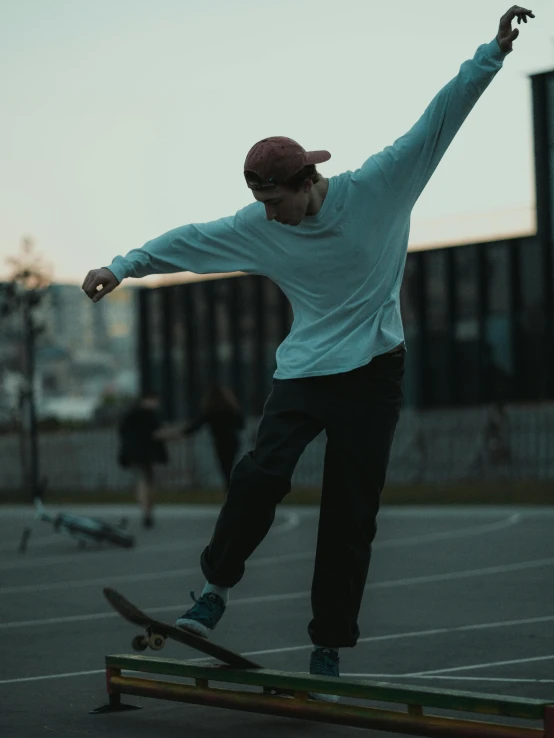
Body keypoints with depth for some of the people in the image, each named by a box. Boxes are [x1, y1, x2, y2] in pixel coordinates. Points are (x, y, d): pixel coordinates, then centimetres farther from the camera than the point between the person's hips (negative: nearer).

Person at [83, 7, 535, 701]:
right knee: (262, 472, -20)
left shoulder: (376, 189, -9)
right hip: (303, 370, 2)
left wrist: (492, 52, -13)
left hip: (373, 373, -2)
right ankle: (217, 585, -1)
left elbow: (437, 121, -10)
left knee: (351, 514, -2)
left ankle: (327, 647, 6)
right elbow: (189, 240, 9)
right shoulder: (257, 227, -1)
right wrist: (123, 267, 7)